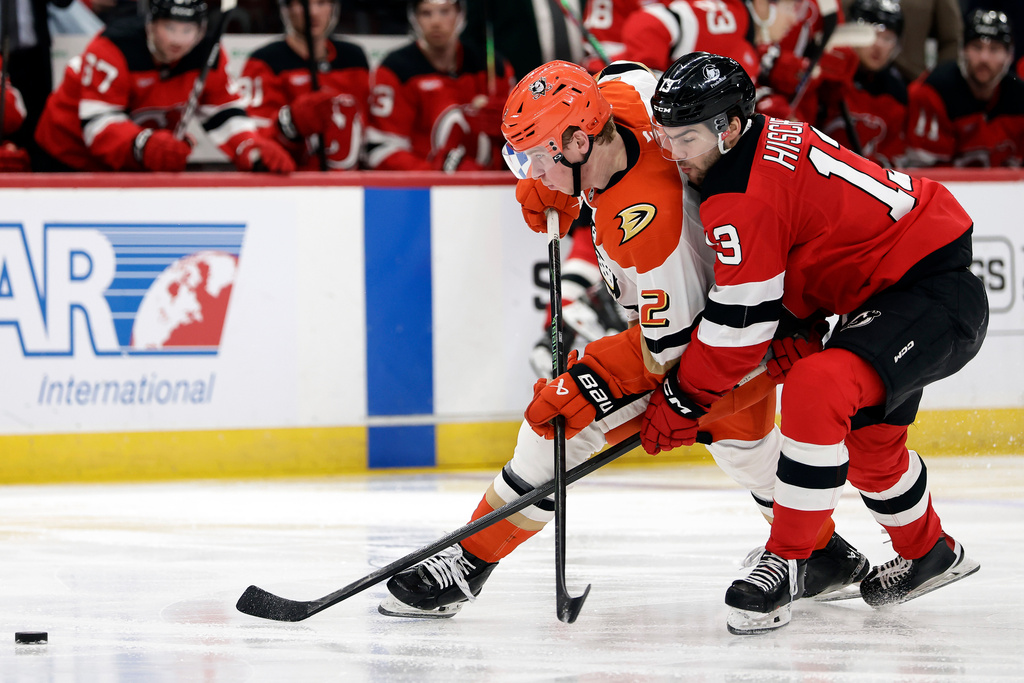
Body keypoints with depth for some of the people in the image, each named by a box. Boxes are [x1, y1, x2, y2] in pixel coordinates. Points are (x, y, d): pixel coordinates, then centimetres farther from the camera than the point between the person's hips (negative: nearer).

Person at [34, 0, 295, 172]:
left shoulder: (208, 55, -11)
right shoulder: (112, 49, -29)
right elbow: (98, 122, -35)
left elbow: (224, 117, -12)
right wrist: (143, 146, -55)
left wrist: (256, 151, -34)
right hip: (76, 155, -5)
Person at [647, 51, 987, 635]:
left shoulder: (744, 196, -23)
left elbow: (739, 326, -18)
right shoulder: (766, 142, 5)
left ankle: (788, 561, -18)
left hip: (937, 297, -11)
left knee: (817, 390, -29)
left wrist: (682, 402, -7)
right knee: (866, 439, 24)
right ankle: (929, 554, 47)